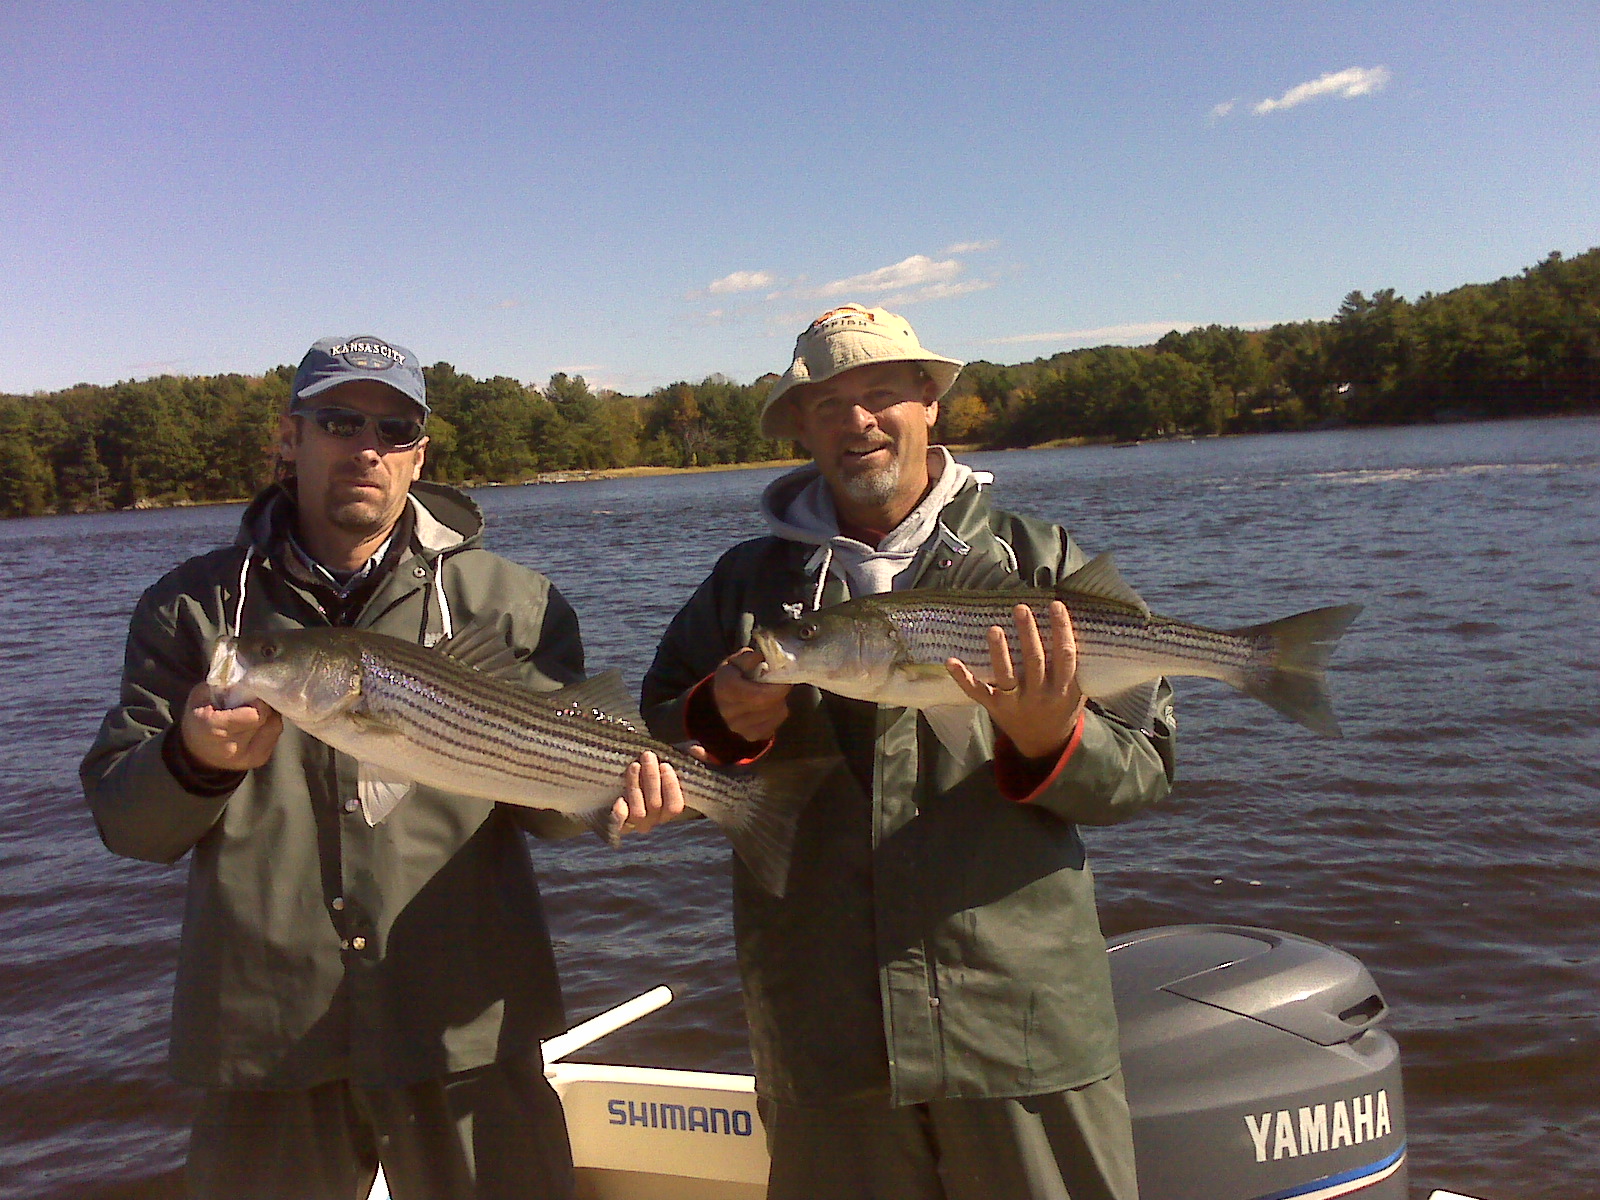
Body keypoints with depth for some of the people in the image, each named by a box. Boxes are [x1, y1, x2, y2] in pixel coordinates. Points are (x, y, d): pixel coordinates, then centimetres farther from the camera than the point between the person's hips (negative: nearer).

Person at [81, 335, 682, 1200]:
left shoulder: (511, 602, 2)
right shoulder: (193, 607, 5)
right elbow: (125, 821, 2)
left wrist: (608, 786, -21)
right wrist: (193, 761, -19)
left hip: (467, 1034, 0)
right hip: (263, 1034, 1)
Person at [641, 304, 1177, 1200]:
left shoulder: (1039, 563, 2)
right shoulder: (748, 584, 8)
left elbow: (1147, 770, -1)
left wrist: (1049, 742, -21)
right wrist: (722, 725, -9)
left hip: (1022, 1022, -1)